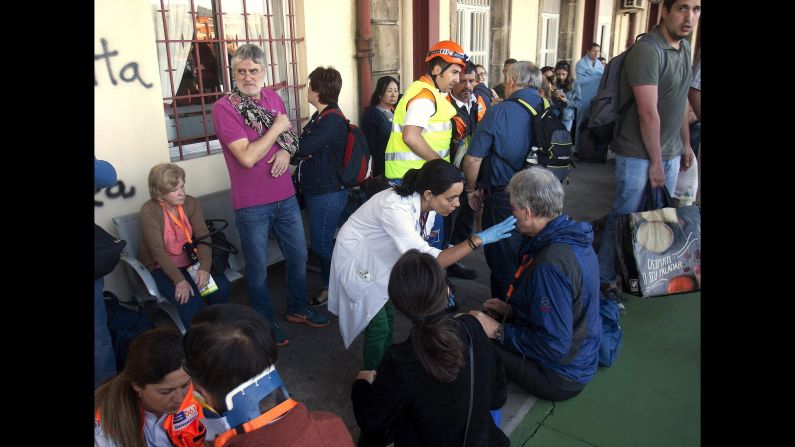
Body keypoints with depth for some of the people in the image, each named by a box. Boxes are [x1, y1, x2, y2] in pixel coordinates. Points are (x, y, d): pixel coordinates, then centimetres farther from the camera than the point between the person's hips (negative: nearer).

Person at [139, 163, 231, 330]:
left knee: (221, 288, -21)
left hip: (191, 261, 4)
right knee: (189, 300, -29)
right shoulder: (149, 211, -14)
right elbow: (157, 251, -20)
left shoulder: (190, 203, -3)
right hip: (162, 267, -4)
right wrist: (179, 280, -30)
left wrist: (205, 267, -28)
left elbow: (203, 236, -11)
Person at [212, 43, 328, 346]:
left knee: (298, 256, 18)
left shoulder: (272, 97, 5)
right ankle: (266, 324, 29)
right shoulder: (224, 107, -14)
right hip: (252, 205, -6)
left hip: (285, 196, 6)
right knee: (258, 268, 9)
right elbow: (247, 157, -22)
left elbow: (290, 136, 16)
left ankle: (297, 308, 40)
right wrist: (276, 128, -14)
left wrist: (286, 151, -7)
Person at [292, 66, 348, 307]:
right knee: (322, 242, 17)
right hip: (317, 189, 10)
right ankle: (329, 285, 31)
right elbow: (307, 149, 10)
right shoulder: (321, 116, 12)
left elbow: (301, 148, -25)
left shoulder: (332, 120, -19)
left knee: (321, 243, 1)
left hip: (328, 193, -10)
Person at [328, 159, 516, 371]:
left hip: (379, 258, 7)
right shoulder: (396, 208, -39)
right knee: (378, 326, -4)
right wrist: (478, 240, -47)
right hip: (357, 260, -7)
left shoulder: (426, 205, -15)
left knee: (388, 316, 16)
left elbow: (420, 250, -1)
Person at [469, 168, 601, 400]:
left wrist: (499, 331, -19)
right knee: (484, 319, 15)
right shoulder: (572, 237, -1)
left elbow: (554, 347, -29)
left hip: (560, 377, -9)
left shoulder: (550, 265, -32)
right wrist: (513, 310, 7)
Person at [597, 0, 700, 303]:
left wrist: (686, 144, 17)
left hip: (670, 152, 8)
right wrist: (655, 161, -16)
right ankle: (604, 278, 16)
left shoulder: (685, 47, 10)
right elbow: (648, 112, -20)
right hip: (639, 154, -8)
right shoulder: (647, 51, -18)